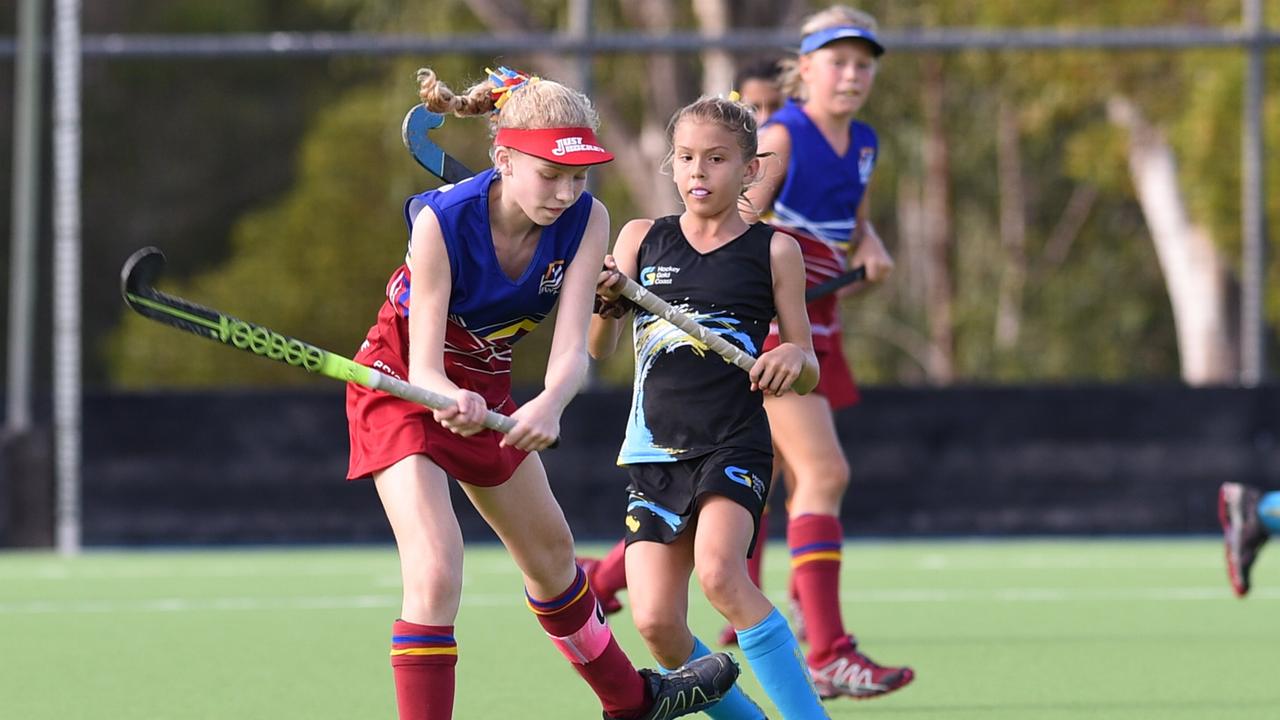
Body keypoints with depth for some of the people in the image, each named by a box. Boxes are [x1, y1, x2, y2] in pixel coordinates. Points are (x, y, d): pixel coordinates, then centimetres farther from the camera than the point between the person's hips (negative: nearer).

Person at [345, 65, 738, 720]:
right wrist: (451, 399, -54)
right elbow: (423, 365, -31)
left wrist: (549, 404, -50)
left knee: (549, 550, 23)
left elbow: (571, 348, -28)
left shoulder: (586, 221, -20)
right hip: (399, 388, -6)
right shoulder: (441, 223, -32)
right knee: (435, 573, -23)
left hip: (484, 389, 6)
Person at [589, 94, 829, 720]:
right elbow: (598, 349, 4)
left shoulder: (774, 251, 4)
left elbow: (808, 372, 8)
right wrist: (606, 305, -18)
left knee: (719, 573, -30)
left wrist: (794, 357, -16)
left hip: (735, 445, -3)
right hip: (654, 453, 3)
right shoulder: (641, 239, 10)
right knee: (656, 623, -9)